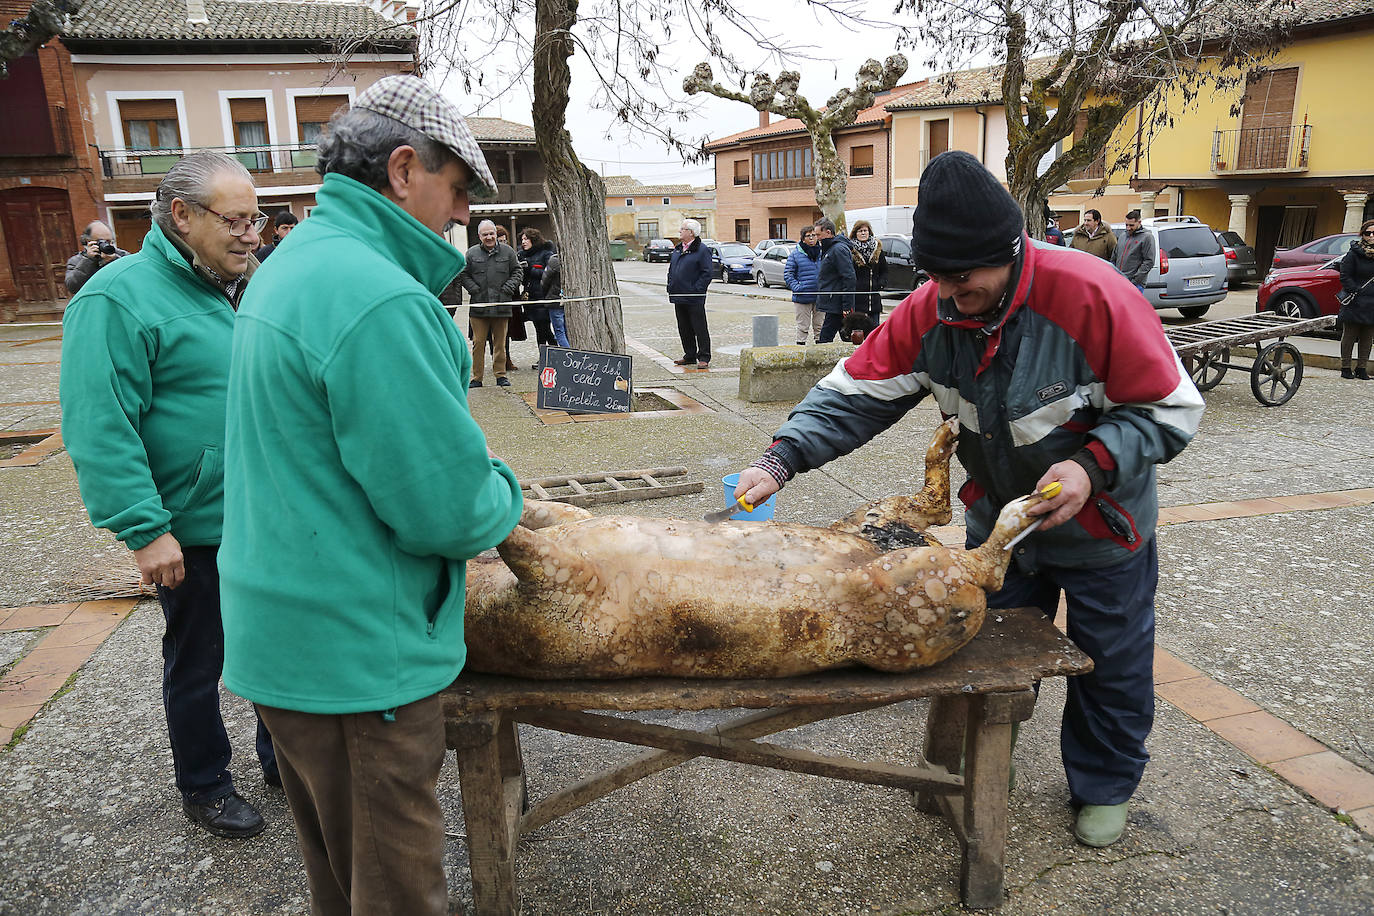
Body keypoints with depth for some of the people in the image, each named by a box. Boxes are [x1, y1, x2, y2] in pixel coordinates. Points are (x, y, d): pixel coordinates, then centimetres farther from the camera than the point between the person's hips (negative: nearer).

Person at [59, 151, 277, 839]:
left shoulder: (234, 290, 9)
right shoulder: (118, 299, -16)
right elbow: (99, 429, -21)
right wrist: (146, 529, -24)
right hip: (195, 533, -7)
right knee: (197, 665, 12)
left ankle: (282, 756, 38)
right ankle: (204, 787, 32)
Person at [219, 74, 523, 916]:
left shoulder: (291, 266, 9)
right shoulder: (382, 301, -25)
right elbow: (447, 513, -25)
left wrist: (458, 450, 8)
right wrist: (502, 496, -3)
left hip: (282, 632, 10)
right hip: (359, 654, -10)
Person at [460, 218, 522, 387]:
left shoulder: (507, 251, 8)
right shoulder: (472, 253, 6)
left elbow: (516, 271, 13)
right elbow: (463, 274, 9)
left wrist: (509, 287, -1)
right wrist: (474, 289, -4)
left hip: (501, 305, 1)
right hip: (478, 306, 0)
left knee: (500, 342, 7)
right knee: (478, 342, 1)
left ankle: (501, 375, 16)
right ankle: (477, 377, 7)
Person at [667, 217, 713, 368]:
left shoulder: (702, 250, -8)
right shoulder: (677, 249, 16)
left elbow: (707, 273, -12)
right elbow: (671, 269, 23)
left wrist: (696, 289, -17)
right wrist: (670, 287, 11)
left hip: (694, 299, -8)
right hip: (678, 298, 8)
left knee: (700, 328, -2)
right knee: (684, 329, 13)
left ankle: (704, 358, 3)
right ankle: (689, 356, 23)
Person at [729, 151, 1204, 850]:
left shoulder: (1092, 296, -29)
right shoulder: (930, 313, -17)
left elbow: (1170, 409, -20)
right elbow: (856, 393, -16)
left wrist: (1093, 465, -34)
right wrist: (782, 460, -28)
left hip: (1100, 527, -3)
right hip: (997, 520, 3)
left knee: (1111, 664, 14)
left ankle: (1103, 788, 40)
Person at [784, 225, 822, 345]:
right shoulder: (795, 254, -1)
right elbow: (787, 274, -1)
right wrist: (796, 287, -13)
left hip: (821, 297, 3)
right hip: (803, 298, -2)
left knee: (820, 326, 10)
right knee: (803, 326, 3)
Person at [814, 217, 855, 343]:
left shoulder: (839, 249, -14)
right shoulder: (828, 249, 19)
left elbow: (849, 278, -20)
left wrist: (846, 306, -22)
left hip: (836, 306, -10)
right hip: (833, 305, 10)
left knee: (825, 340, -11)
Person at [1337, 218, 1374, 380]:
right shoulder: (1354, 253, -4)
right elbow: (1345, 276, -5)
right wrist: (1356, 292, -14)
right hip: (1355, 304, -4)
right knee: (1349, 336, 2)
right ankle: (1345, 368, 9)